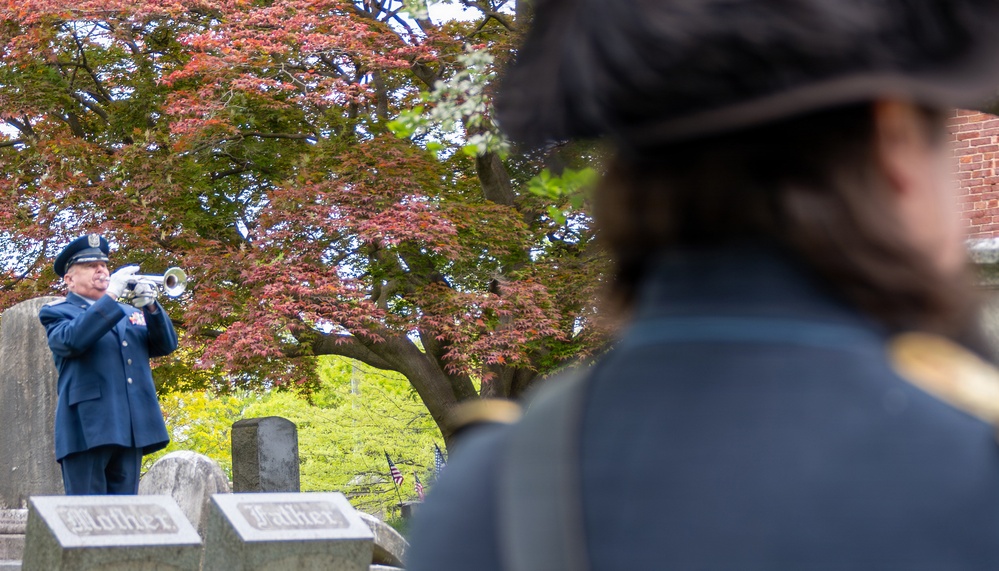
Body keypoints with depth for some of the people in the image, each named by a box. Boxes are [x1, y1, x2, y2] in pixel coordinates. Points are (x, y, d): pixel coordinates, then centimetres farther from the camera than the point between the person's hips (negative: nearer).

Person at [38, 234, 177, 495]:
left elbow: (166, 345, 11)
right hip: (88, 426, -5)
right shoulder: (55, 312, 8)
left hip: (132, 428, 5)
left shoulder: (129, 312, 24)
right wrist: (111, 295, -17)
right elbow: (72, 339, -15)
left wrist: (151, 307, -6)